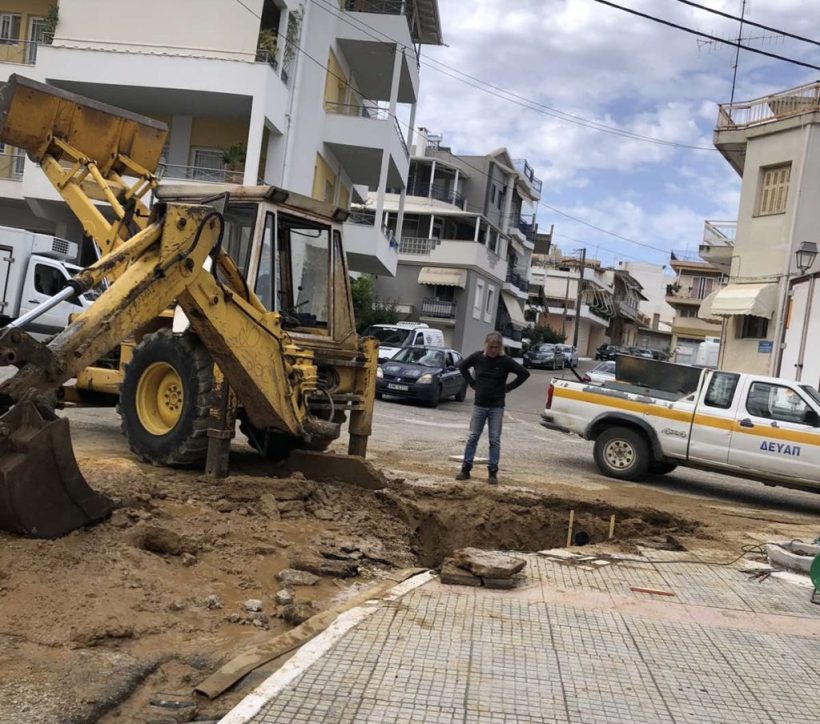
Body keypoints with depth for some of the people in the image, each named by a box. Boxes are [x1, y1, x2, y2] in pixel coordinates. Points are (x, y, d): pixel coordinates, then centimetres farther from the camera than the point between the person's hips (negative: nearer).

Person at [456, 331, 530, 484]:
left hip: (497, 407, -1)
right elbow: (462, 366, 14)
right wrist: (472, 383, 6)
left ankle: (493, 472, 7)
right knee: (472, 437, 4)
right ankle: (466, 469, 9)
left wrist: (508, 387, -5)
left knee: (495, 440, 2)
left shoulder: (505, 361, -8)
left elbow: (524, 373, -5)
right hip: (479, 405, 2)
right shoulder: (477, 357, -3)